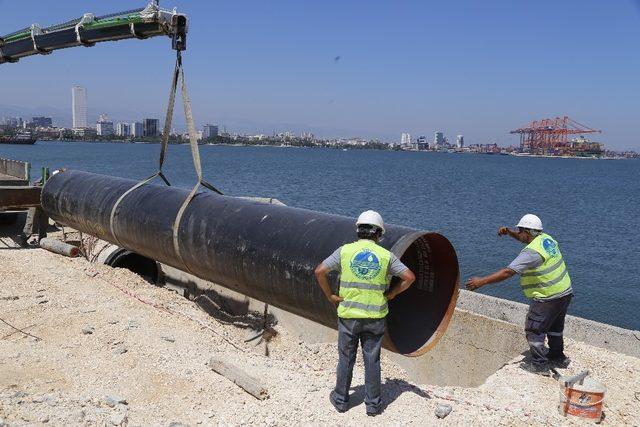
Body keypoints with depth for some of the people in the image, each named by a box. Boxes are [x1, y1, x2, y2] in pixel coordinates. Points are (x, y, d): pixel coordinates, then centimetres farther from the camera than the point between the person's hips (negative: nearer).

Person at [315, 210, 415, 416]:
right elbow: (409, 277, -5)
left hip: (348, 315, 0)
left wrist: (330, 295, 2)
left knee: (346, 359, 13)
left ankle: (341, 399, 26)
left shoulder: (345, 251, -5)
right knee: (372, 360, 11)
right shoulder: (385, 255, -3)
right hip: (375, 317, 0)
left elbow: (319, 271, -7)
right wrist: (392, 293, 5)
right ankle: (373, 404, 20)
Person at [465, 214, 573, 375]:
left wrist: (481, 281, -28)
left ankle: (540, 365, 9)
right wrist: (509, 232, 8)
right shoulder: (545, 238, 2)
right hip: (565, 291, 10)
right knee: (554, 327, 26)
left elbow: (508, 272, -30)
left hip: (548, 298, -10)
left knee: (534, 330, 3)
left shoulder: (532, 252, -26)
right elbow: (525, 238, 25)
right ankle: (558, 358, 41)